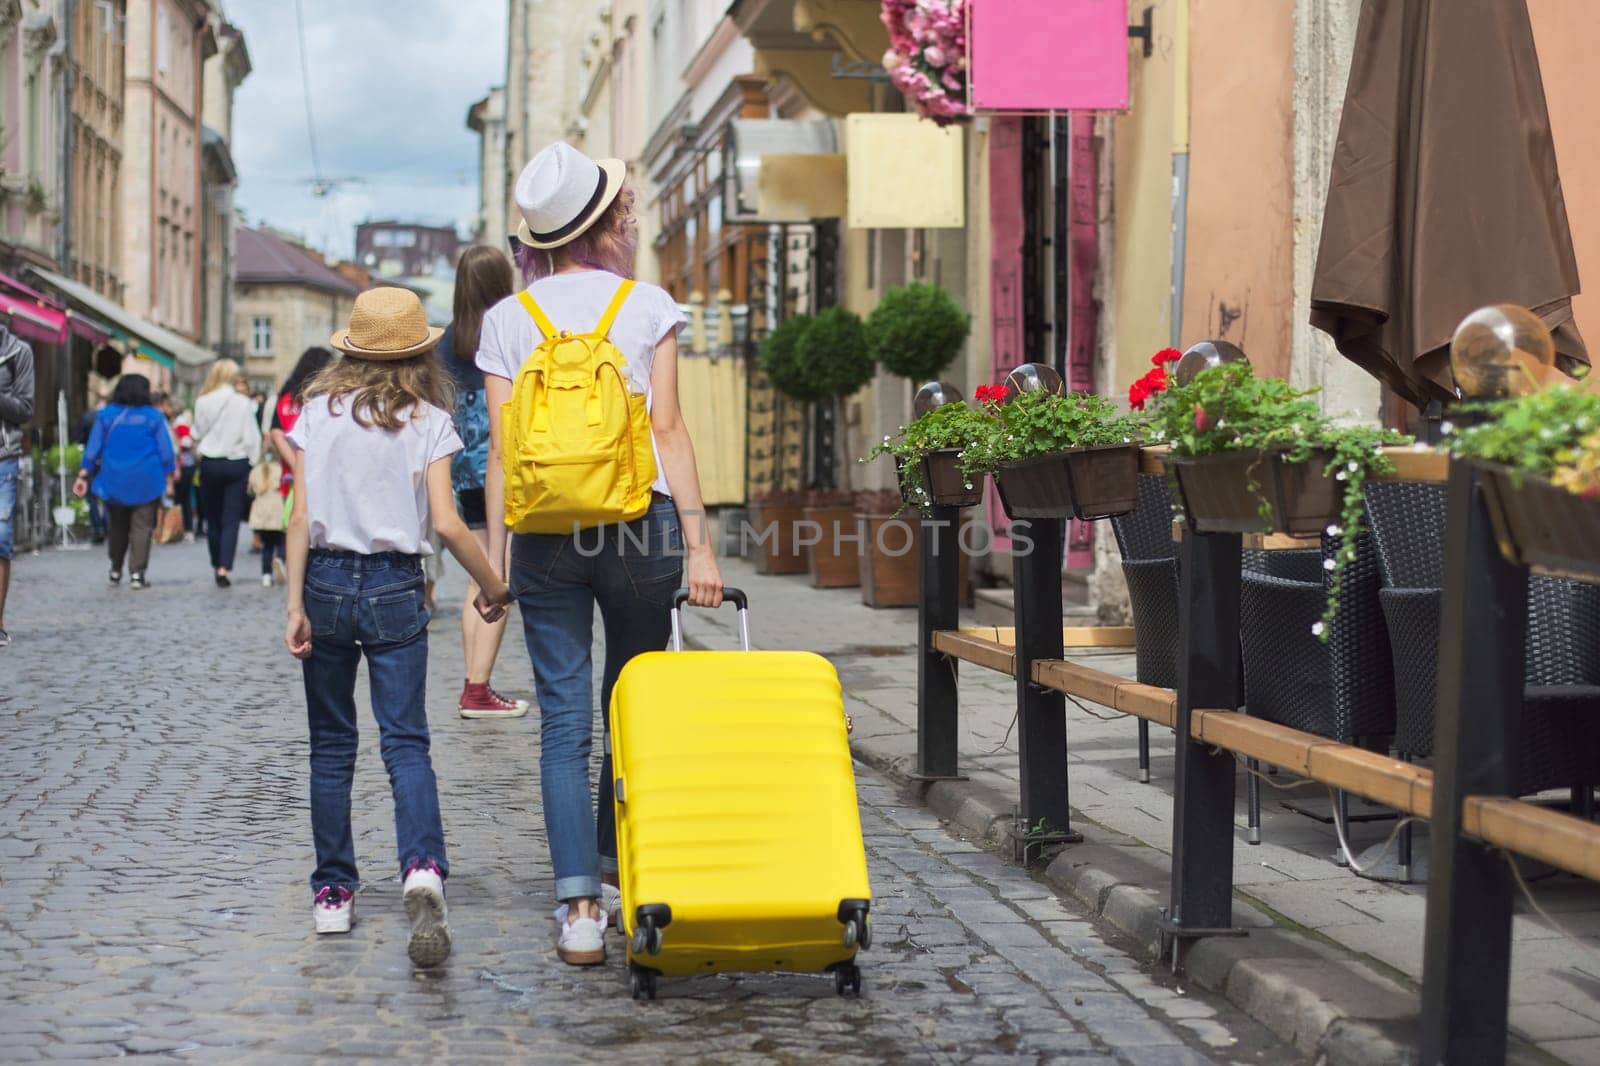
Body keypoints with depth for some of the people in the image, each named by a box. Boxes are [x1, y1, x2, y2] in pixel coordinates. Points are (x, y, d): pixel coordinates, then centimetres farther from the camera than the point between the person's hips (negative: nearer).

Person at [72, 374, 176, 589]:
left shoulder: (105, 415, 3)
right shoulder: (154, 417, -1)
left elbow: (93, 449, 5)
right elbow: (166, 450, 1)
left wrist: (84, 475, 9)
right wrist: (170, 476, 11)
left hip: (113, 481, 2)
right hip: (146, 482, -2)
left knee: (116, 526, 15)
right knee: (142, 526, -2)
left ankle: (116, 571, 22)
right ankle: (137, 573, -10)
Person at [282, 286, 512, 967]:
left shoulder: (319, 410, 3)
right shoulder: (428, 420, -2)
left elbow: (301, 516, -2)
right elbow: (445, 524, -9)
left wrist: (296, 604, -2)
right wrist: (492, 587, 3)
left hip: (327, 581, 2)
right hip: (395, 589, -2)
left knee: (331, 745, 12)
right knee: (406, 742, -2)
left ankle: (333, 892, 14)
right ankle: (422, 867, -26)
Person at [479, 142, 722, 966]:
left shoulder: (507, 318, 7)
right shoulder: (648, 307, 3)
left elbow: (501, 448, 3)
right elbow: (668, 431, -3)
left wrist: (494, 558, 6)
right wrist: (697, 543, -2)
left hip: (545, 531, 1)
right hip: (640, 524, -1)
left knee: (565, 720, 0)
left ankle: (580, 909, -6)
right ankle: (616, 875, 24)